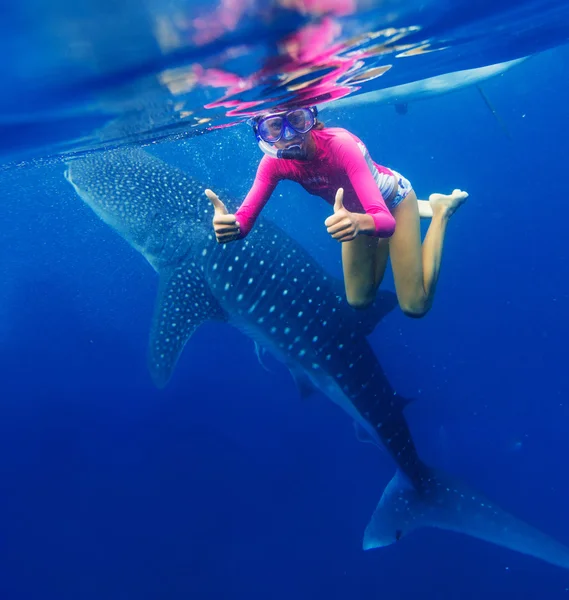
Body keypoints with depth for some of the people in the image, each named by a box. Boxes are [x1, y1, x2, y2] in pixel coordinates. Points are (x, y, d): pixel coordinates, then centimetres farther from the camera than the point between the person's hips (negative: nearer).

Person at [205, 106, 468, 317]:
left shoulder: (340, 143, -41)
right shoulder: (274, 162, -27)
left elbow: (385, 220, -48)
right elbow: (245, 220, -33)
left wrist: (359, 222, -71)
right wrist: (230, 225, -57)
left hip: (392, 198, -4)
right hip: (355, 209, 5)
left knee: (415, 306, -3)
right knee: (359, 300, 17)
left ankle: (440, 209, 14)